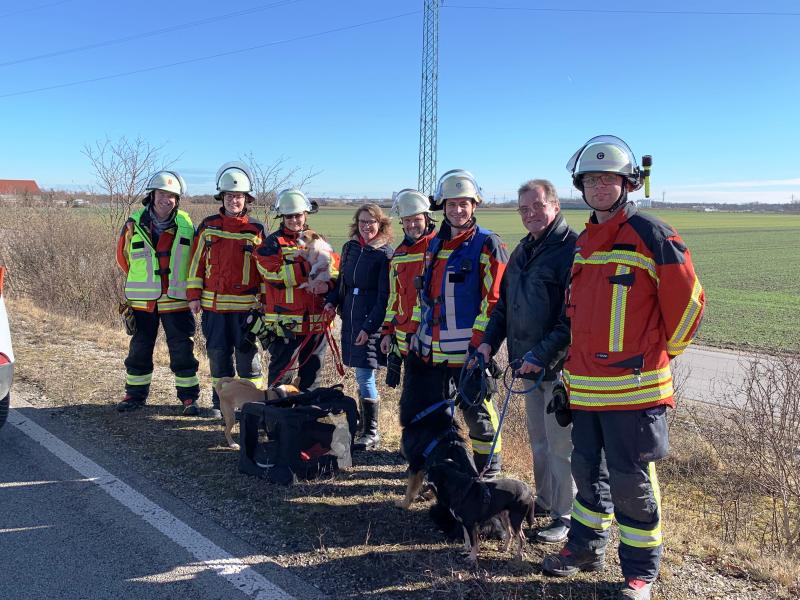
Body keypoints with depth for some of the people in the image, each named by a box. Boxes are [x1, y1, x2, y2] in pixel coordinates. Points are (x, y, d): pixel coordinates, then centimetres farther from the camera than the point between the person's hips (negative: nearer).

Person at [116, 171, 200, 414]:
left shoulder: (186, 226, -3)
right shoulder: (134, 224, -3)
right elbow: (123, 256, 12)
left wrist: (180, 282, 9)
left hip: (176, 300, -1)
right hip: (142, 301, 1)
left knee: (182, 350, 3)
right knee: (139, 349, 12)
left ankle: (189, 396, 13)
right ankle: (136, 394, 26)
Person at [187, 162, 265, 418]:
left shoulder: (256, 231, 1)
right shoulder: (208, 226, 5)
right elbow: (196, 262, 8)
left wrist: (263, 300, -3)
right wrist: (194, 295, 4)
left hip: (246, 305, -2)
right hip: (213, 303, 2)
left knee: (247, 354, 1)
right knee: (218, 354, 9)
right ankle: (221, 401, 23)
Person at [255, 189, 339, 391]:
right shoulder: (272, 244, 1)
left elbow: (337, 272, 5)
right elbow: (279, 274, -16)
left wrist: (327, 285, -17)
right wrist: (311, 270, -18)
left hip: (317, 322, 4)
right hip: (285, 322, -4)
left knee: (312, 375, 14)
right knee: (281, 376, 1)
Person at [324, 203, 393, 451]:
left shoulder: (385, 254, -9)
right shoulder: (349, 247, 10)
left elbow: (384, 297, -13)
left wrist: (369, 326, -18)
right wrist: (331, 300, 3)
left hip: (372, 322, -6)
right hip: (350, 319, 6)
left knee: (365, 376, -6)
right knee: (361, 375, 14)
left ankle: (371, 433, 6)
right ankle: (364, 422, 28)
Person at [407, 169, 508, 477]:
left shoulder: (487, 244, -8)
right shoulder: (435, 244, 14)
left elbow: (494, 299, -14)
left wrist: (480, 344, -18)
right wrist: (416, 333, 18)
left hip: (468, 352, -7)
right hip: (431, 351, 7)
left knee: (478, 414, 3)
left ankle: (489, 474, 19)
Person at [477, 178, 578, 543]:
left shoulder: (573, 249, -14)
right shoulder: (524, 250, 14)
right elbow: (504, 304, 19)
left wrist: (542, 353, -23)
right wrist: (489, 342, 7)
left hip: (560, 365, -8)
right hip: (529, 364, 8)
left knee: (561, 445, 1)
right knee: (538, 439, 20)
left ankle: (565, 516, 16)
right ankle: (545, 500, 36)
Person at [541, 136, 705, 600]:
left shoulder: (652, 236, -10)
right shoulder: (583, 243, 13)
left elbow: (688, 300, -7)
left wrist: (664, 352, 2)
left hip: (633, 386, -7)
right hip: (585, 386, 7)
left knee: (631, 481, 4)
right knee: (588, 470, 19)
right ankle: (587, 546, 37)